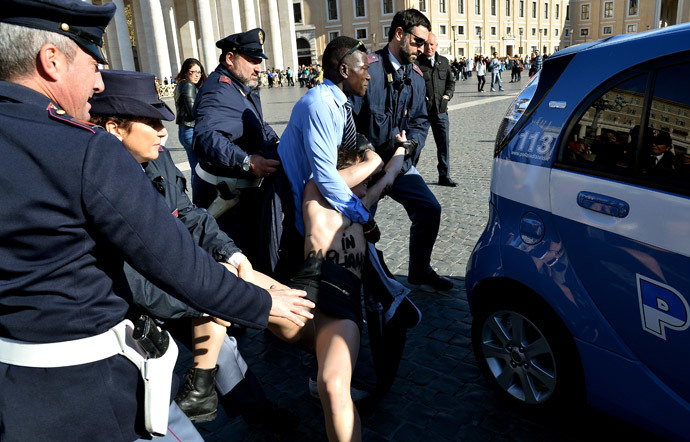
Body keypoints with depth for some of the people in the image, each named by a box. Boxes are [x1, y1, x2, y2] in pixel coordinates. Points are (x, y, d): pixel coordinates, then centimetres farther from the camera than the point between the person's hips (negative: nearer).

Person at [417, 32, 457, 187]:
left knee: (444, 144, 7)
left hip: (441, 111, 5)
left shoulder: (444, 61, 13)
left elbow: (451, 81, 20)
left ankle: (444, 177, 18)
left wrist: (447, 94, 3)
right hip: (421, 111, -5)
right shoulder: (416, 62, -5)